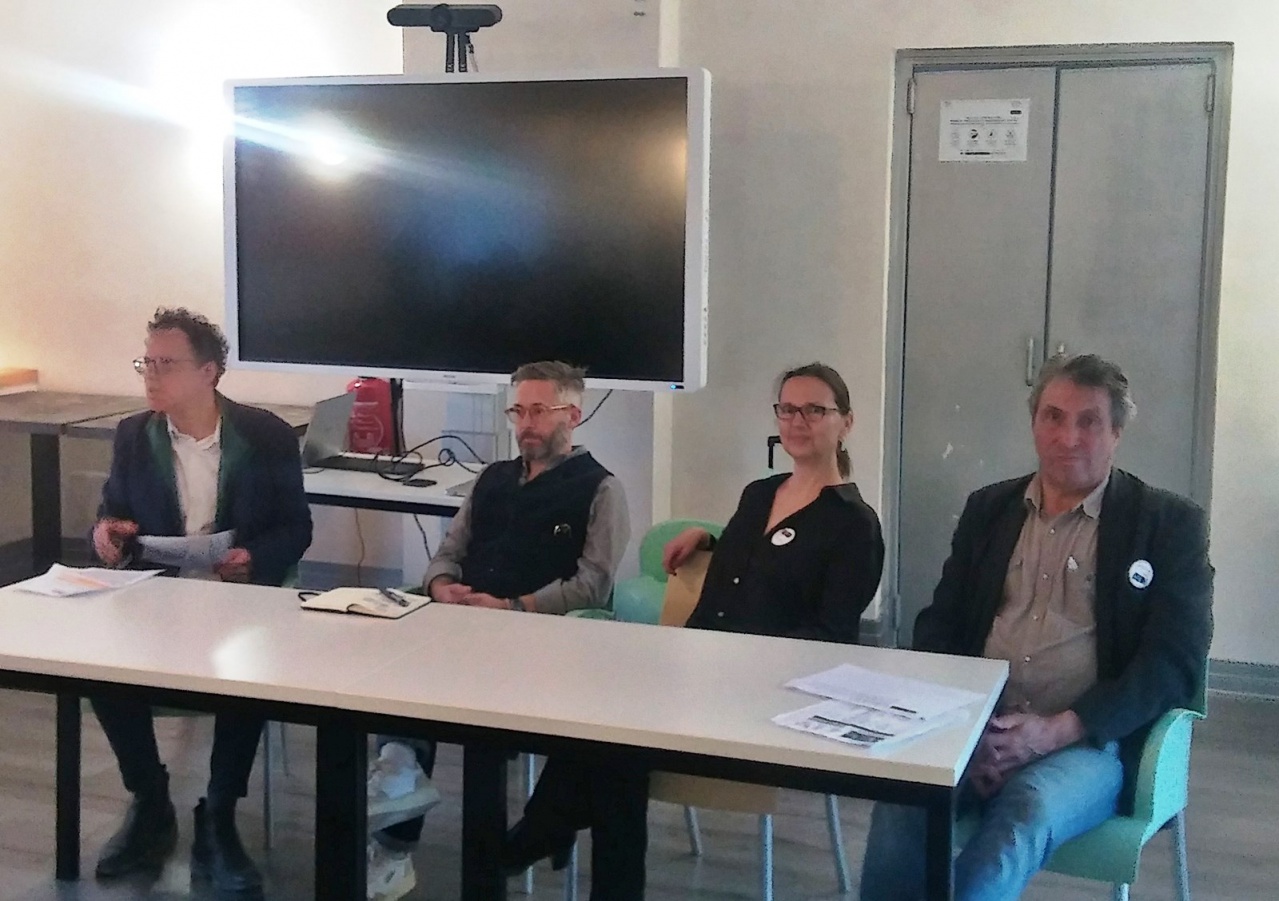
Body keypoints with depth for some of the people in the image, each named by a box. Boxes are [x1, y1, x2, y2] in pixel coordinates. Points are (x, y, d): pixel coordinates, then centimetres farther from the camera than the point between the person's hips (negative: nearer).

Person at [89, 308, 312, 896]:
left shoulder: (267, 436, -5)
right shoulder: (132, 436, 4)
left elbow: (296, 528, 0)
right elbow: (112, 514, 13)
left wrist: (254, 558, -20)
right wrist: (105, 530, -12)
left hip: (239, 596, -3)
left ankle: (217, 820, -12)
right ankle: (150, 806, -4)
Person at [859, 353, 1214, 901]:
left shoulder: (1169, 524, 4)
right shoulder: (988, 508, 16)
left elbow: (1174, 664, -4)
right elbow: (938, 626, 14)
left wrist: (1057, 731, -17)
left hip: (1090, 743, -3)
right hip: (974, 728, 3)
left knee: (1023, 815, -36)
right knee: (903, 796, -28)